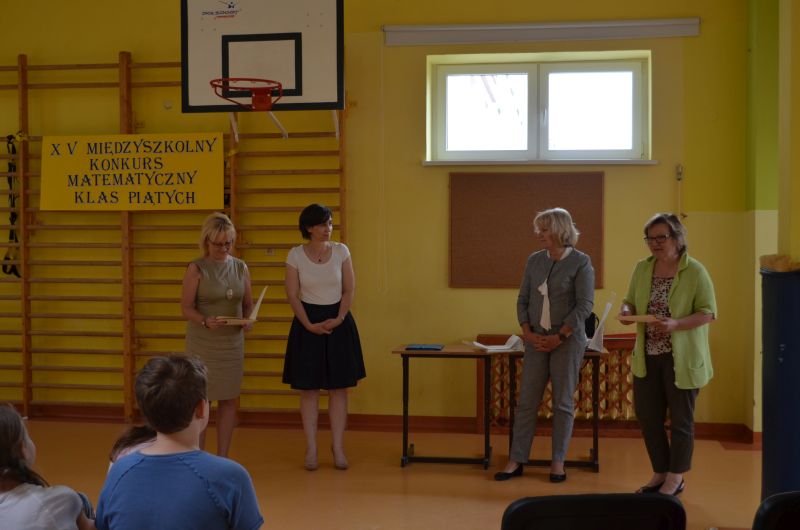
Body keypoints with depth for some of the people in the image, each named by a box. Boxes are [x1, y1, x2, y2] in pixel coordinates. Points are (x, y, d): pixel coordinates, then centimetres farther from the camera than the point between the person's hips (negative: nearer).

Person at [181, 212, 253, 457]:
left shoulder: (240, 267, 4)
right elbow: (186, 307, -9)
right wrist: (205, 322, -27)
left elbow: (248, 304, 10)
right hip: (202, 343, -4)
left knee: (229, 400, 8)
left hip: (232, 342, 4)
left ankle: (222, 458, 19)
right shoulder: (196, 269, -7)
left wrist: (248, 321, -11)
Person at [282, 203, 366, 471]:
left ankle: (338, 447, 10)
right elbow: (292, 295, -3)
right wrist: (310, 325, -12)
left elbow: (349, 290, 2)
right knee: (308, 388, 0)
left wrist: (339, 319, -11)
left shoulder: (341, 251, 0)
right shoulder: (295, 255, -4)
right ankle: (311, 449, 9)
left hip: (339, 322, 1)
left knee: (339, 387, 2)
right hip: (308, 323, -1)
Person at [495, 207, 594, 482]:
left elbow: (585, 305, -12)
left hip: (567, 340, -4)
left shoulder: (580, 262, -7)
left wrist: (558, 337, -15)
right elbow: (523, 299, 10)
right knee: (526, 401, 4)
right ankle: (516, 460, 10)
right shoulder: (534, 260, 7)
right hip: (537, 340, 4)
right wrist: (527, 332, -4)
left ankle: (558, 462, 14)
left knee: (563, 402, 4)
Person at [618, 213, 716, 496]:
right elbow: (630, 300, 15)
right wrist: (626, 310, -9)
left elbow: (708, 312, -12)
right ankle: (660, 473, 29)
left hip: (682, 359, -5)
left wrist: (676, 324, -26)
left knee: (680, 420, 7)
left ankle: (675, 478, 23)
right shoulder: (642, 268, 5)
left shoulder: (695, 271, -10)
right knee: (647, 416, 11)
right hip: (647, 357, 5)